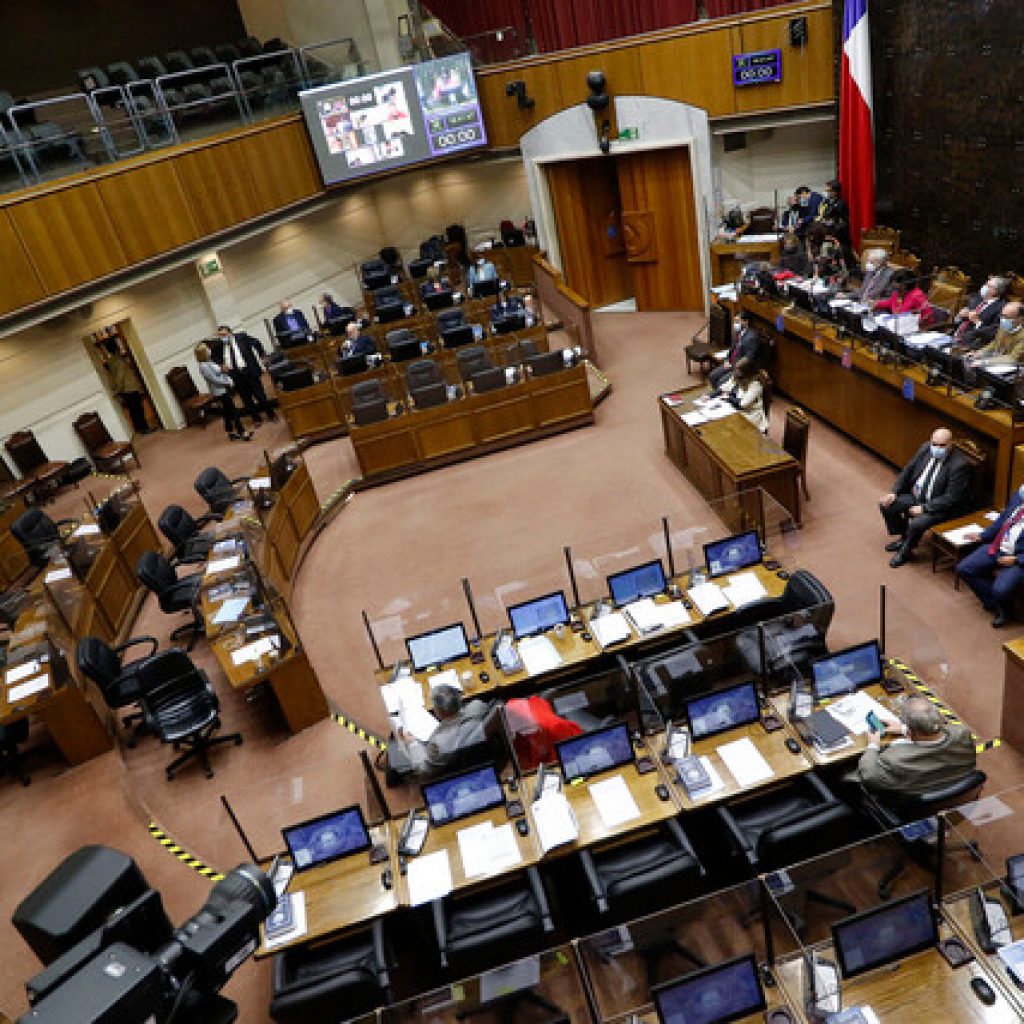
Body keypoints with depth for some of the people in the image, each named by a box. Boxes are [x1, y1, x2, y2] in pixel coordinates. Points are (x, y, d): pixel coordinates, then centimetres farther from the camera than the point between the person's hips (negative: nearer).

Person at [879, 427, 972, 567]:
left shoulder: (959, 464, -24)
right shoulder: (926, 448, -5)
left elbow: (951, 498, -23)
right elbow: (908, 470, 7)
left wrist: (924, 508, -24)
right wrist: (894, 492, -2)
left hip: (940, 505, -7)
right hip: (916, 496, 7)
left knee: (916, 524, -29)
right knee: (886, 505, 0)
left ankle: (905, 550, 4)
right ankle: (903, 538, 22)